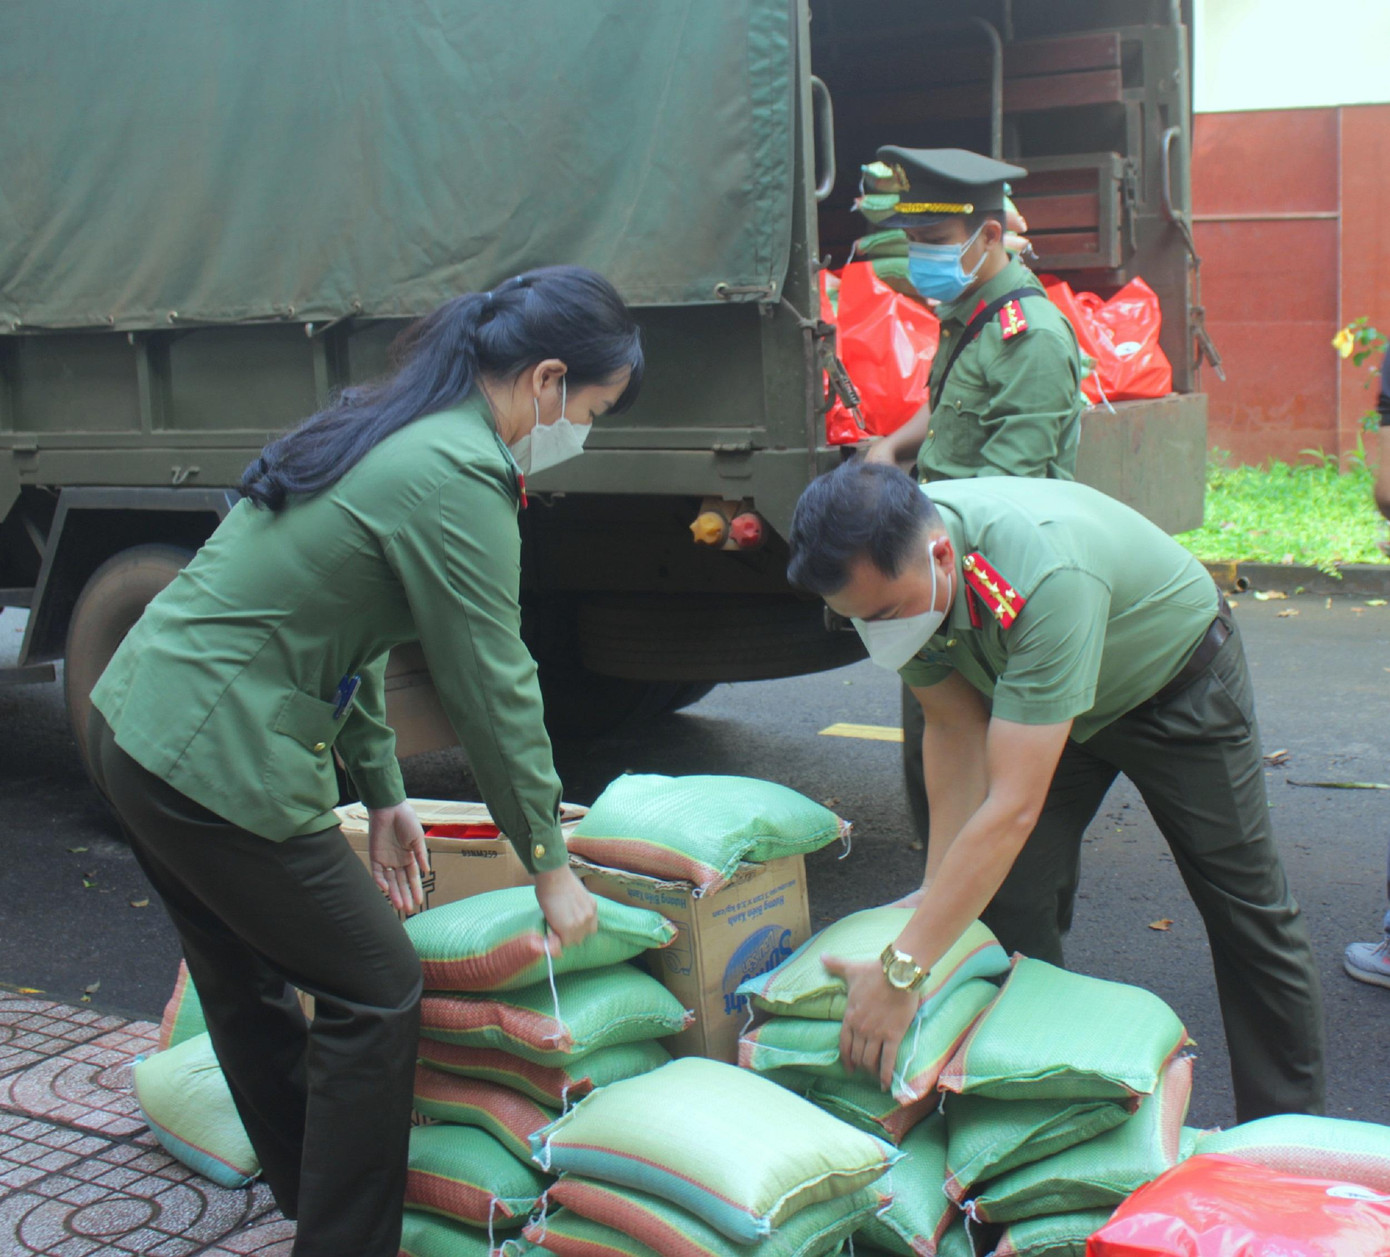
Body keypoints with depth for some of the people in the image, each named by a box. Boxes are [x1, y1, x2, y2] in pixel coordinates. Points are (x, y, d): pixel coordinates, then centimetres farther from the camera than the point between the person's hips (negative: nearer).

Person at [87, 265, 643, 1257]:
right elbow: (492, 689, -15)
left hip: (137, 721, 10)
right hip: (220, 766, -10)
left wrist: (384, 794, 17)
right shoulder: (456, 477, -18)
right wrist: (551, 864, -4)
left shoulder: (384, 425, 12)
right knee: (376, 995, 4)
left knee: (253, 988, 23)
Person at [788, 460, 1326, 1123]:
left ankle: (1287, 1129, 21)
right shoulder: (889, 567, -25)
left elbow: (1013, 807, -47)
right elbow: (956, 729, -13)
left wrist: (903, 970, -47)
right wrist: (938, 888, -18)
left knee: (1245, 906, 4)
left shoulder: (1046, 573, -46)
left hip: (1177, 677, -5)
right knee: (1010, 900, -5)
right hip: (1039, 699, 5)